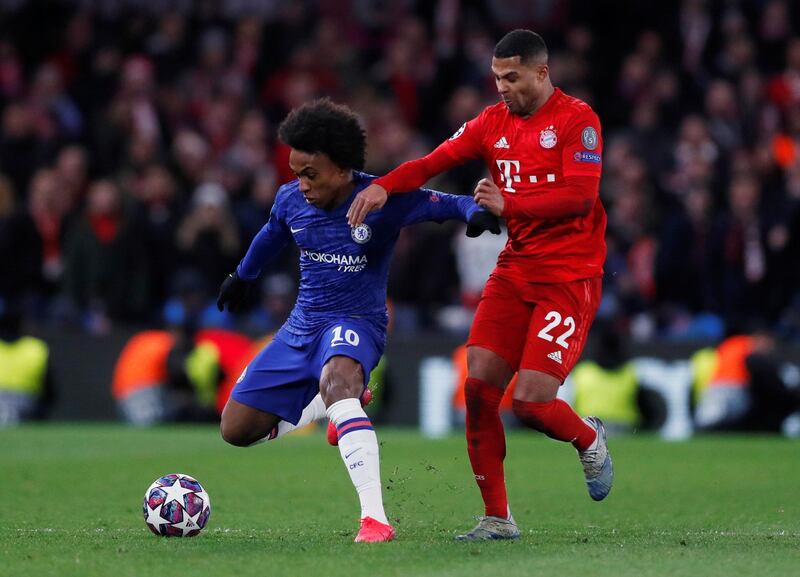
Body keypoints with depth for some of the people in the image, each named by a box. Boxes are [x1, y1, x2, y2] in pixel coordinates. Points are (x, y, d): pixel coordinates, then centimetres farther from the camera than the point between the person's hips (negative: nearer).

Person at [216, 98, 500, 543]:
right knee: (237, 430, 4)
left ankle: (376, 519, -49)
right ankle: (337, 405, 28)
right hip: (302, 325, 6)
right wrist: (243, 277, 38)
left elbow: (445, 204, -15)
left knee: (336, 379, -42)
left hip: (356, 322, -6)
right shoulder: (291, 200, -1)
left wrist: (476, 210, -39)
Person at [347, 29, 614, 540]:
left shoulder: (577, 119, -8)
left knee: (531, 402, -14)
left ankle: (589, 439, 22)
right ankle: (497, 518, 2)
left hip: (569, 276, -6)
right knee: (478, 385, -8)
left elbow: (580, 196, -17)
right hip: (516, 267, 6)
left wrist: (509, 204, -23)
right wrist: (384, 186, -16)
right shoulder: (493, 122, 9)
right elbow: (435, 161, 1)